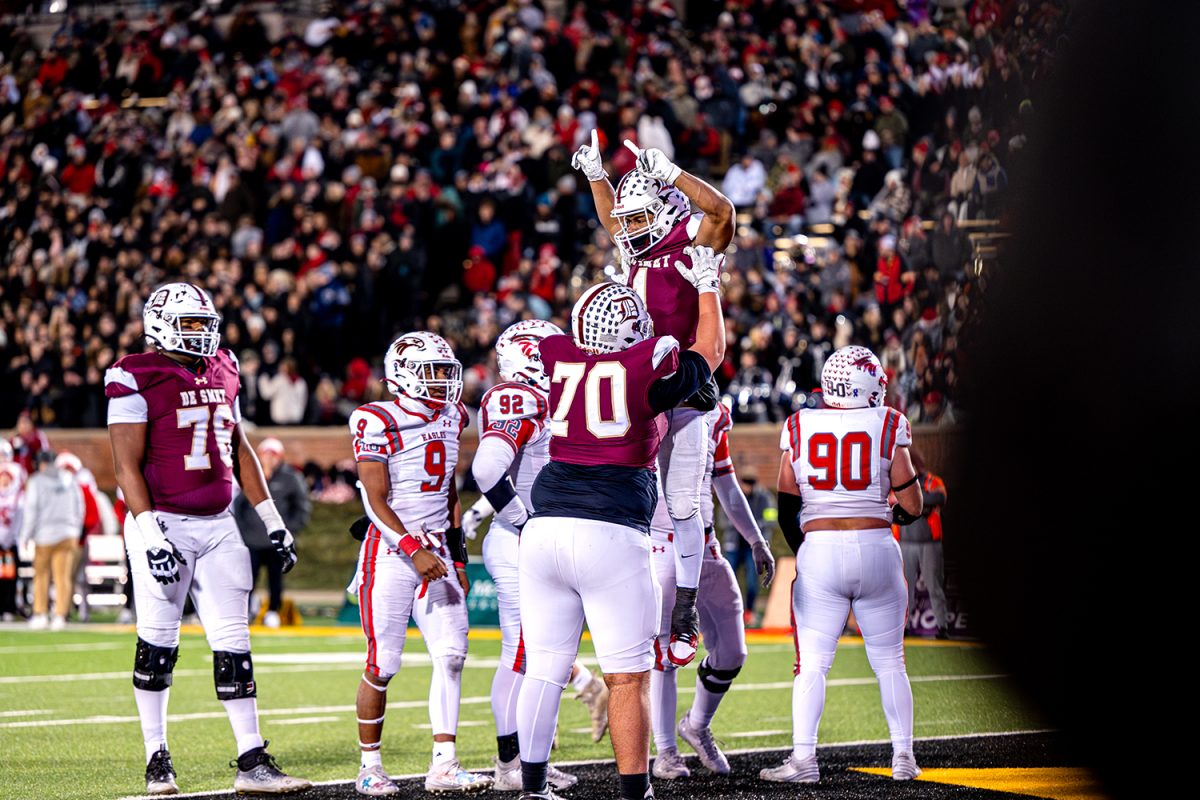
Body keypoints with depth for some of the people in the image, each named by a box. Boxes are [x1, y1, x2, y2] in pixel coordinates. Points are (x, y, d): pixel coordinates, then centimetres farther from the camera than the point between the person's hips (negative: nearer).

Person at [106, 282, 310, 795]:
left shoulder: (220, 371, 12)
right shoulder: (137, 379, -8)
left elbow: (239, 450, 19)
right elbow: (128, 466, -11)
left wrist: (272, 521, 17)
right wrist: (151, 537, -19)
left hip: (218, 524, 6)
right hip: (162, 522, -6)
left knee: (233, 642, 2)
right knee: (158, 642, 0)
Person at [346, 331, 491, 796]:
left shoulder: (450, 418, 11)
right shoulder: (377, 423, -9)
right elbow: (377, 504, -12)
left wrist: (458, 558, 17)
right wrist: (415, 551, -20)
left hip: (436, 552, 6)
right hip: (391, 551, -6)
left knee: (452, 654, -7)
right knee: (383, 664, -3)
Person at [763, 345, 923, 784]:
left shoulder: (799, 427, 2)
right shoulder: (887, 425, -1)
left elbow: (786, 509, 5)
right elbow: (912, 505, 0)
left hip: (818, 551, 0)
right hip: (877, 548, 0)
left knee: (812, 663, 2)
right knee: (889, 661, 11)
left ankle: (803, 756, -8)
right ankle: (903, 756, 12)